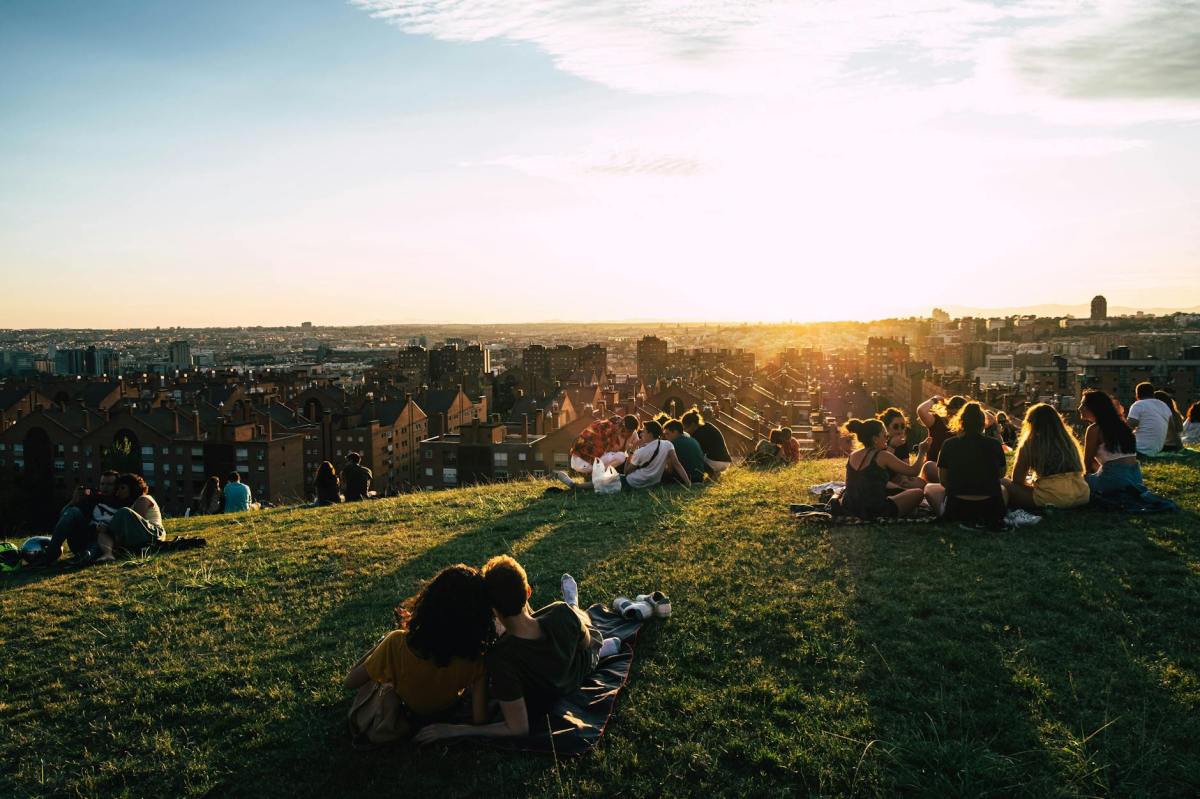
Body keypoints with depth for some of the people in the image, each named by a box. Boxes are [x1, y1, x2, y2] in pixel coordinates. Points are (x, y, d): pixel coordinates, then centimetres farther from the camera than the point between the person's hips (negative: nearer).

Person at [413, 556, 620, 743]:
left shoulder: (501, 658, -45)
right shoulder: (562, 613, -37)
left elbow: (518, 728, -35)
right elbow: (586, 642, -12)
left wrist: (453, 730, -34)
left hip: (544, 704, 0)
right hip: (579, 671, 1)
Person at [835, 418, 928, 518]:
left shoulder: (852, 456, 9)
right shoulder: (882, 456, -8)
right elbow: (913, 471, -3)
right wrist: (921, 452, 14)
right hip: (874, 512, -6)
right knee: (918, 493, 8)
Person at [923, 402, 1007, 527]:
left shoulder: (949, 444, -2)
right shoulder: (995, 444, 0)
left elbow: (943, 480, 5)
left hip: (956, 511, -2)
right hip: (991, 511, 2)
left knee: (930, 488, 26)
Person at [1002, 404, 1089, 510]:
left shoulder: (1029, 444, 3)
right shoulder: (1070, 441, 17)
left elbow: (1017, 479, 7)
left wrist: (1029, 483, 29)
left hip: (1052, 499, -6)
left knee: (1004, 484, 6)